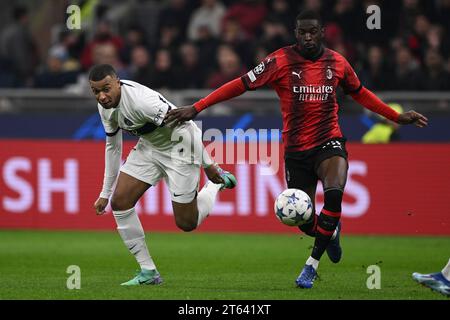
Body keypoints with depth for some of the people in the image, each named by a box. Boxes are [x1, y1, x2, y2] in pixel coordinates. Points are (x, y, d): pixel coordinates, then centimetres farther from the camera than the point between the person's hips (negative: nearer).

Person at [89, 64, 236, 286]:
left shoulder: (140, 100, -35)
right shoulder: (106, 106, -7)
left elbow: (184, 125, -29)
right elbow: (112, 146, 8)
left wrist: (208, 165, -25)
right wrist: (105, 193, 9)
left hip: (179, 147, -8)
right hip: (149, 146, 8)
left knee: (186, 223, -2)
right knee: (120, 202, -8)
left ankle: (218, 182, 27)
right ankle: (148, 272, 2)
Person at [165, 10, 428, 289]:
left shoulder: (337, 63, 2)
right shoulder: (281, 61, -7)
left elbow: (360, 93, 21)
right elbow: (240, 85, -8)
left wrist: (397, 117, 23)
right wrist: (196, 109, -14)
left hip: (329, 143, 0)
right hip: (296, 151, 0)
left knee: (334, 193, -31)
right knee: (306, 224, 2)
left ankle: (312, 265, -17)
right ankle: (330, 231, 42)